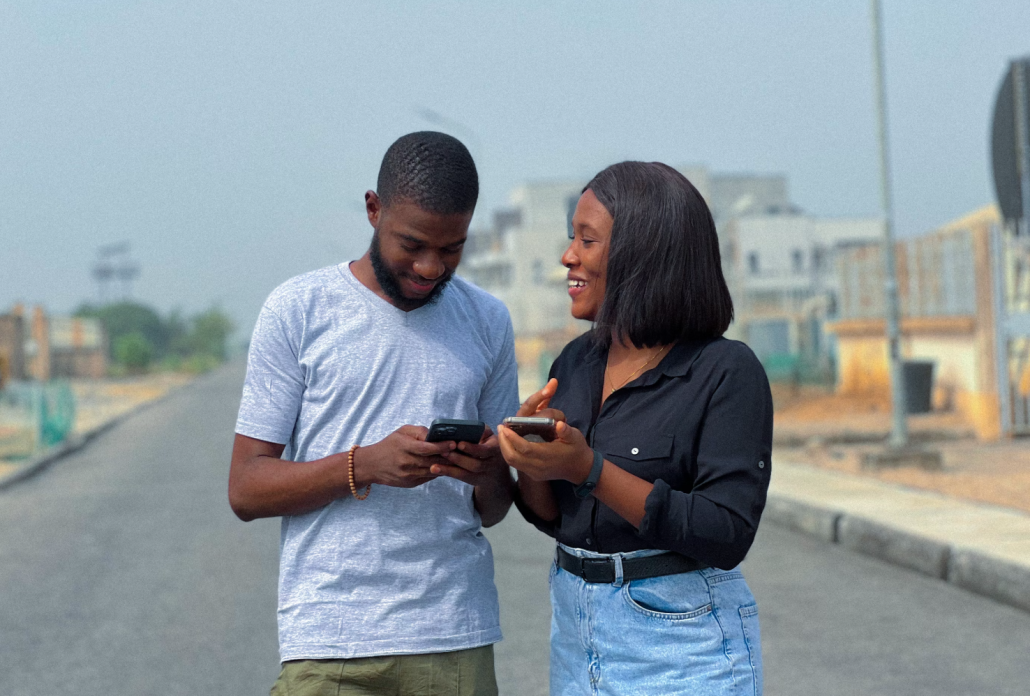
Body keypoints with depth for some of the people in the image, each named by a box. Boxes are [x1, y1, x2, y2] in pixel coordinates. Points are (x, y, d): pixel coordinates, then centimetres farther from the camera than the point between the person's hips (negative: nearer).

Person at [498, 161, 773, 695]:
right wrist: (529, 461, -12)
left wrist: (588, 469, -26)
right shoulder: (576, 362, 5)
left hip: (682, 648, -6)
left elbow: (727, 537, -21)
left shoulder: (728, 372, -13)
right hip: (577, 632, 6)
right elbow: (552, 517, 10)